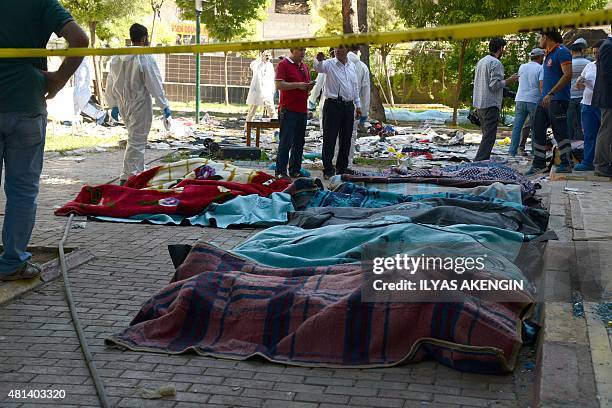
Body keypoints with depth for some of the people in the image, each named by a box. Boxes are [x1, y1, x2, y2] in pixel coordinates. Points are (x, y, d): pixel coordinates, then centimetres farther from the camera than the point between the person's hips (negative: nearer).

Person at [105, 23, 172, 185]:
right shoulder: (145, 58, -15)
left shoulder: (117, 57, 5)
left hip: (123, 105, 7)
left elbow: (110, 84, 11)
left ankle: (138, 173, 27)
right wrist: (164, 105, -6)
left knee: (136, 139, 21)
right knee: (136, 141, -2)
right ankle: (127, 177, -3)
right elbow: (154, 84, -13)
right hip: (139, 105, -7)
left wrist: (114, 105, 20)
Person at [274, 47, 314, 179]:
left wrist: (309, 86, 4)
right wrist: (298, 85, -17)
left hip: (302, 110, 8)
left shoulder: (304, 66, 19)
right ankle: (280, 172, -4)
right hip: (288, 109, -8)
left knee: (299, 143, 9)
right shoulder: (283, 64, -5)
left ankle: (295, 170, 16)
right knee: (286, 142, -7)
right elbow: (279, 85, -15)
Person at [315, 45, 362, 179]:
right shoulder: (329, 64, -2)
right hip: (333, 105, -5)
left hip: (349, 106, 5)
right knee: (330, 138, -4)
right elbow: (318, 68, -24)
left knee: (346, 139, 11)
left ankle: (342, 167, 22)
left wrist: (358, 105, 18)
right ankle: (328, 169, 0)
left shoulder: (352, 66, 14)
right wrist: (319, 60, -46)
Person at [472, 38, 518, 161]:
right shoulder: (496, 63, -12)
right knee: (489, 137, -9)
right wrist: (510, 80, -7)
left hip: (479, 104, 9)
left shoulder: (481, 61, 15)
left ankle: (483, 161, 17)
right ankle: (480, 161, -16)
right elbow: (495, 85, -18)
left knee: (486, 135, 16)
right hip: (490, 105, -9)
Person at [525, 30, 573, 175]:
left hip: (558, 100, -10)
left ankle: (566, 164, 4)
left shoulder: (562, 52, -10)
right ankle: (538, 164, 12)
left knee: (559, 132, -5)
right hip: (545, 99, 10)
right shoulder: (548, 54, 19)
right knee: (538, 130, 7)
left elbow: (568, 75, -20)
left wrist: (551, 93, -24)